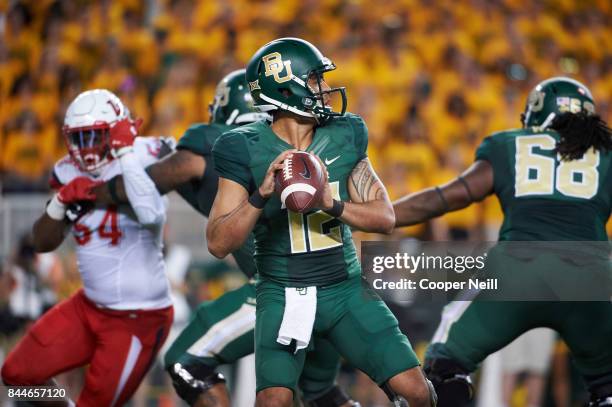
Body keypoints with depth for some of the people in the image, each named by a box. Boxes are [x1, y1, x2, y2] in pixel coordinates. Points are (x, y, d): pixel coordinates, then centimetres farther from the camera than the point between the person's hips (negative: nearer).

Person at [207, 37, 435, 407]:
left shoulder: (343, 138, 0)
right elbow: (219, 244, -13)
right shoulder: (248, 151, -9)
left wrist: (333, 204, -20)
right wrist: (262, 194, -28)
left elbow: (386, 218, -1)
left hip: (346, 290, 3)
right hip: (284, 293, -3)